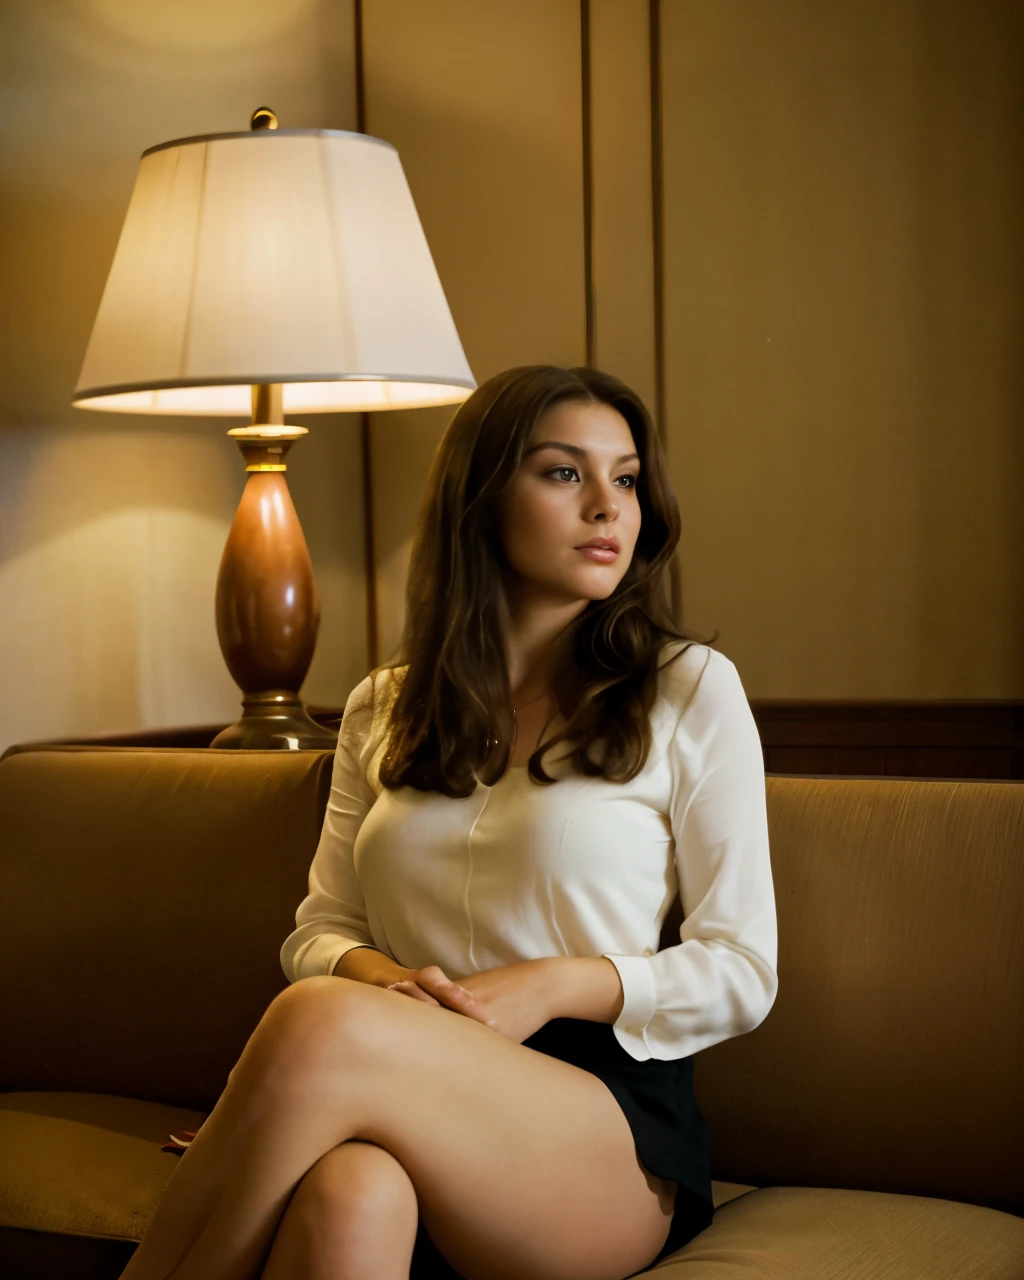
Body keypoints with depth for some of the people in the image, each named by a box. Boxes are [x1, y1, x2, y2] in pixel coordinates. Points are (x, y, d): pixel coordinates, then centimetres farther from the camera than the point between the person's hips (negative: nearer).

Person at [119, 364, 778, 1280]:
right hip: (432, 1109, 2)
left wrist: (556, 985, -10)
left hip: (618, 1132, -2)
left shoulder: (691, 690, 8)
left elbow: (742, 973, 6)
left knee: (323, 1026, -33)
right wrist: (383, 978, -7)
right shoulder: (382, 708, 19)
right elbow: (319, 931, 17)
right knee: (348, 1193, -38)